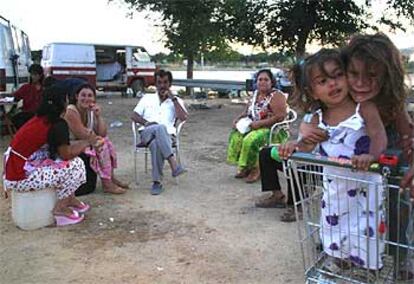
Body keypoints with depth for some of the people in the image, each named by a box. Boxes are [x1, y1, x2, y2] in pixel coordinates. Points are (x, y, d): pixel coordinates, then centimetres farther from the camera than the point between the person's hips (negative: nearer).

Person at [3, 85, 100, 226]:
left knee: (68, 160, 15)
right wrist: (87, 142, 5)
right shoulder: (58, 124, -16)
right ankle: (60, 209, 4)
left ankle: (70, 199, 21)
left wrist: (83, 143, 15)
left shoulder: (40, 119, 9)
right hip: (20, 178, -9)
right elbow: (67, 154, -9)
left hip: (14, 171, 9)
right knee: (76, 166, -6)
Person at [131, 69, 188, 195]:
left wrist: (173, 98, -1)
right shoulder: (147, 98, 23)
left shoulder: (176, 101, 18)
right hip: (147, 133, 0)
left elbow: (183, 117, -2)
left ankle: (157, 182, -40)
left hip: (166, 135, 0)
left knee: (156, 144, -40)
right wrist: (145, 122, -7)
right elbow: (134, 115, 14)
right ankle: (174, 164, -47)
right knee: (160, 128, -39)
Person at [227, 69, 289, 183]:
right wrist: (237, 120, -1)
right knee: (236, 135, -10)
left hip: (274, 130, -8)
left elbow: (280, 117, -23)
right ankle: (244, 167, -1)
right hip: (255, 128, 8)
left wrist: (259, 123, -25)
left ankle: (256, 168, -10)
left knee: (251, 139, -31)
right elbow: (246, 112, 20)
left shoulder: (276, 96, -12)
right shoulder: (256, 95, 11)